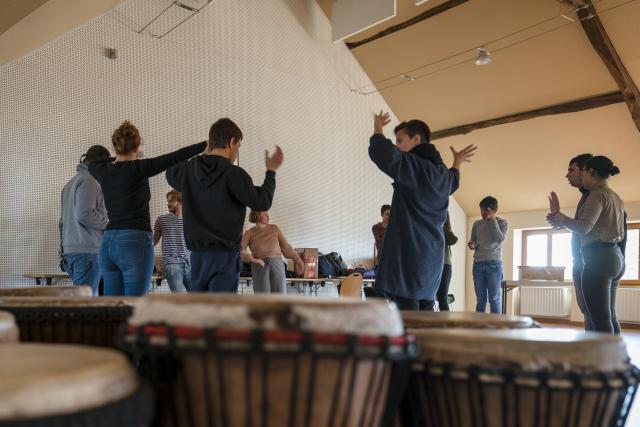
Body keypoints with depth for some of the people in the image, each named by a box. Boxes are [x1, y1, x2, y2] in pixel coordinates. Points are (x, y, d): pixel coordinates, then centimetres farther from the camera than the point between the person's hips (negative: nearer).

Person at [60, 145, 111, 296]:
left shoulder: (71, 183, 22)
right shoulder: (89, 181, -9)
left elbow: (64, 220, 25)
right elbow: (84, 215, -19)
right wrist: (109, 224, -7)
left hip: (70, 249, 9)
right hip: (87, 249, -9)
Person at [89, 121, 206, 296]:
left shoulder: (103, 171, 8)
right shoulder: (137, 169, -10)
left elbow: (91, 165, 32)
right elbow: (175, 158, -12)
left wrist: (123, 157, 38)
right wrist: (207, 144, -7)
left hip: (108, 243, 7)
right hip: (135, 243, -7)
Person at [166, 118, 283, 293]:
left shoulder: (190, 169, 5)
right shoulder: (233, 173, -14)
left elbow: (171, 174, 29)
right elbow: (262, 203, -10)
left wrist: (204, 155, 29)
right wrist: (271, 171, 3)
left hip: (198, 253, 6)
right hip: (225, 254, -6)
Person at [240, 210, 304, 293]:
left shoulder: (274, 228, 14)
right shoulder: (249, 233, 6)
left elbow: (285, 246, 16)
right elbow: (240, 250, -6)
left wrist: (297, 260, 9)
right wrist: (253, 260, -20)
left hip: (277, 264, 2)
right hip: (260, 266, -2)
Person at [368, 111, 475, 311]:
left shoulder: (412, 165, -9)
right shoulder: (443, 174, 17)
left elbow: (381, 152, -24)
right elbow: (452, 182, 41)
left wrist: (378, 128, -4)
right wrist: (457, 163, 60)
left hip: (407, 254, -8)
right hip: (433, 258, 8)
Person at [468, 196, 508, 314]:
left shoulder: (502, 223, 7)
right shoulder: (477, 224, 16)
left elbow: (500, 239, -10)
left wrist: (493, 220, -7)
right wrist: (472, 245, -5)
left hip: (494, 263, -3)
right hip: (478, 263, 3)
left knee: (494, 298, -7)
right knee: (480, 299, 2)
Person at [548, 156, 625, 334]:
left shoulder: (597, 194, -9)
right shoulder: (616, 198, 19)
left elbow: (584, 227, -22)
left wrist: (557, 215, -10)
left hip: (598, 259, -10)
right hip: (615, 258, 10)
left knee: (600, 319, -10)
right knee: (610, 317, 12)